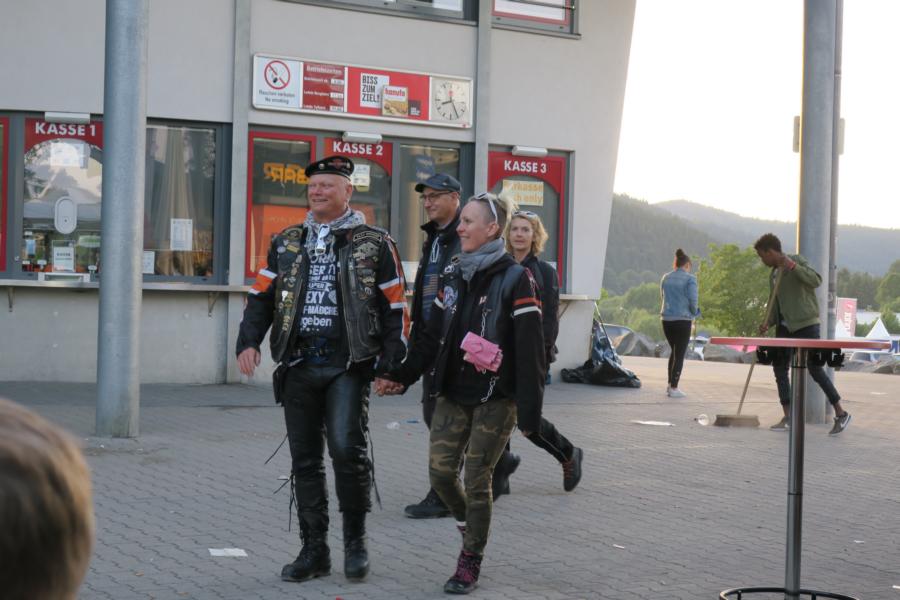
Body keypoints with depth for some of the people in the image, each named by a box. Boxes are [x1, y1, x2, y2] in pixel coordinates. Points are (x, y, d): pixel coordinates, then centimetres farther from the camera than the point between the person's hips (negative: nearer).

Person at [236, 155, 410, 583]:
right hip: (298, 368, 4)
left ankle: (355, 540, 2)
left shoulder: (374, 243, 3)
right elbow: (261, 296, 15)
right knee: (305, 460, 7)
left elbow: (395, 308, 3)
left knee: (346, 448, -17)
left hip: (349, 367, -4)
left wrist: (392, 365, -4)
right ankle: (314, 551, 16)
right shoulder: (286, 243, 14)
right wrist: (249, 342, 0)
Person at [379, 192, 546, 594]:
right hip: (452, 394, 6)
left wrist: (529, 411, -16)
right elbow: (432, 336, 15)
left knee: (476, 480, -2)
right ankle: (469, 526, 31)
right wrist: (402, 377, 9)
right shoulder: (452, 275, 9)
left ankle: (470, 562, 14)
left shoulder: (515, 279, -11)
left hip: (495, 399, -5)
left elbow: (530, 352, -13)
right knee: (440, 473, 2)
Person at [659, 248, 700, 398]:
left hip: (666, 320, 5)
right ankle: (674, 388, 2)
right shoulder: (690, 279, -7)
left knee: (673, 351, 19)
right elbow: (693, 300, -9)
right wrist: (693, 316, 8)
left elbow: (662, 298, 13)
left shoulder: (666, 278, 9)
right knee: (680, 354, 3)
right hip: (683, 319, -5)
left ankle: (670, 384, 17)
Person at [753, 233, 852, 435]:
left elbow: (816, 280, -20)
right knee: (779, 367, 3)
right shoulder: (774, 274, 17)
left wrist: (793, 266, -26)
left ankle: (840, 413, 2)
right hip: (785, 326, 8)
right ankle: (788, 418, 7)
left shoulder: (796, 260, -6)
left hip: (805, 324, -8)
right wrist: (768, 323, 6)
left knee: (815, 368, -8)